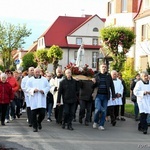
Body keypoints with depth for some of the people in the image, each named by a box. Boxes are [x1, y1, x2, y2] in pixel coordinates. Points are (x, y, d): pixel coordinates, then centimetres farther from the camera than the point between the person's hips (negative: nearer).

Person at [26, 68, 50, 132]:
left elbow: (48, 87, 10)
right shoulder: (30, 80, 7)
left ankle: (39, 122, 25)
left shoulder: (44, 79, 12)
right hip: (33, 99, -1)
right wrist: (33, 90, -15)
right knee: (34, 114, -2)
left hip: (42, 99, 1)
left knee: (42, 113, -5)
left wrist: (43, 91, -8)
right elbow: (27, 88, 1)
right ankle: (35, 126, 11)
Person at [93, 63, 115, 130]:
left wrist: (113, 95, 5)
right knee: (98, 109, -14)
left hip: (105, 96, 2)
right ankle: (95, 121, 11)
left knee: (104, 111, 3)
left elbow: (112, 86, 9)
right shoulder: (96, 76, 5)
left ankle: (101, 125, 12)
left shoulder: (108, 76, 7)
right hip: (98, 95, -2)